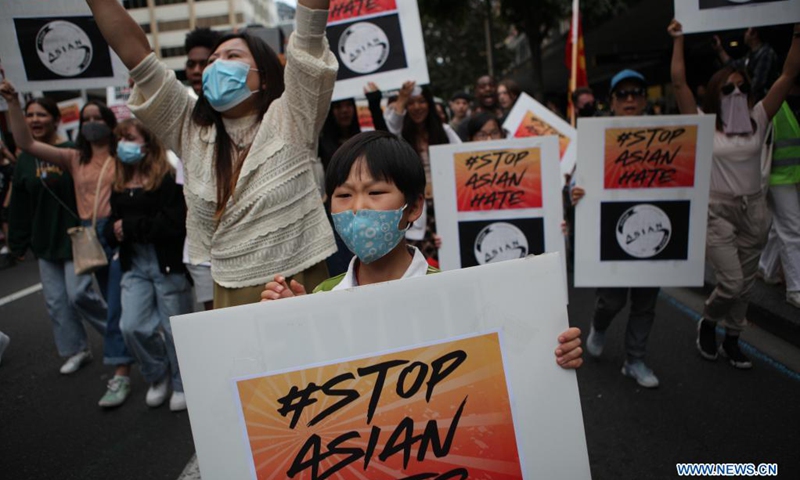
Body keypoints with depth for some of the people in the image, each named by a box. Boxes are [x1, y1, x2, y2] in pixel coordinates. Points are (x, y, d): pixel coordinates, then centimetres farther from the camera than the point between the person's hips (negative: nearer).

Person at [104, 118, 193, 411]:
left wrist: (131, 227, -14)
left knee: (174, 329, 6)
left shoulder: (168, 179, -12)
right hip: (134, 266, 6)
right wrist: (114, 231, -10)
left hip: (168, 264, -6)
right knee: (132, 327, 0)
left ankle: (181, 385, 28)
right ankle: (158, 376, 27)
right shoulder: (119, 186, 10)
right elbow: (111, 229, 14)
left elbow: (174, 225, -21)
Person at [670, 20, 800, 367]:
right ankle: (707, 322, 20)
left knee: (744, 285, 12)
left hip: (754, 211, 4)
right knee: (731, 282, -10)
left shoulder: (758, 120, 5)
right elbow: (679, 82, -9)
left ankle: (731, 340, 29)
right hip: (718, 212, -4)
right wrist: (678, 39, -7)